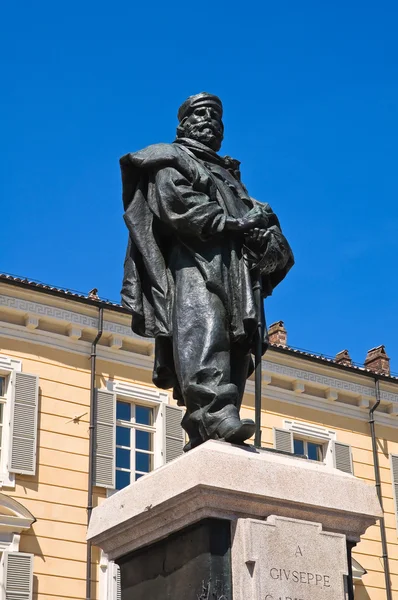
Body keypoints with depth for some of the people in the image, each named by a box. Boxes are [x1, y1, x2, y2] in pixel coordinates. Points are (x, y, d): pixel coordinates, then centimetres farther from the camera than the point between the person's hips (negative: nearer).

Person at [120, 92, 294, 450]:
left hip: (235, 269, 6)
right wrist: (232, 223, -10)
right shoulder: (172, 161, 18)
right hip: (194, 262, -6)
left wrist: (265, 236, -4)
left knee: (235, 342, -9)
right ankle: (214, 412, -43)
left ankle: (206, 433, -16)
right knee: (202, 330, -26)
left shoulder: (229, 175, 37)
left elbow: (255, 216, 21)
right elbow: (177, 204, -3)